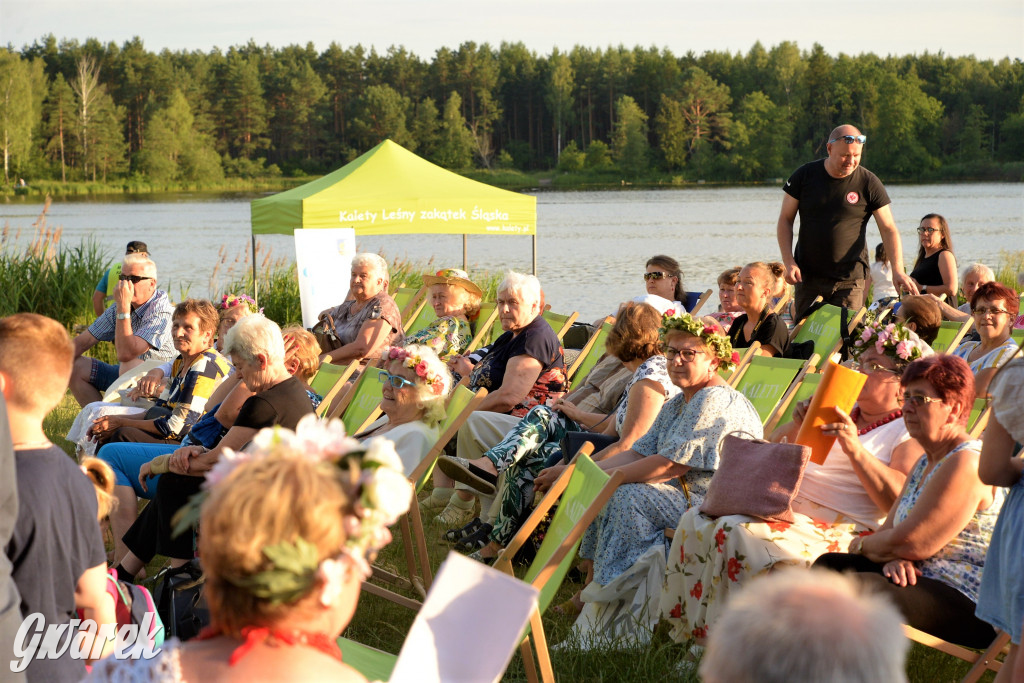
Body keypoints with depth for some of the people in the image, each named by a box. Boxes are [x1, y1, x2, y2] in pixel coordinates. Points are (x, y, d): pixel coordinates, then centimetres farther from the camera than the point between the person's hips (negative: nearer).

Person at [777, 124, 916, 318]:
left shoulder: (869, 183, -3)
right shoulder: (805, 175, 0)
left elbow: (889, 229, -2)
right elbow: (785, 219, 5)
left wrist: (898, 270, -16)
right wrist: (789, 262, -7)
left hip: (850, 280, -1)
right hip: (808, 277, 2)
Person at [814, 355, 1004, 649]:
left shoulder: (966, 465, -16)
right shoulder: (926, 463, 19)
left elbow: (911, 543, -21)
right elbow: (890, 531, 14)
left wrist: (862, 545, 0)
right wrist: (893, 557, -11)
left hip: (966, 602, -11)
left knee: (853, 586, -29)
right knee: (828, 566, 3)